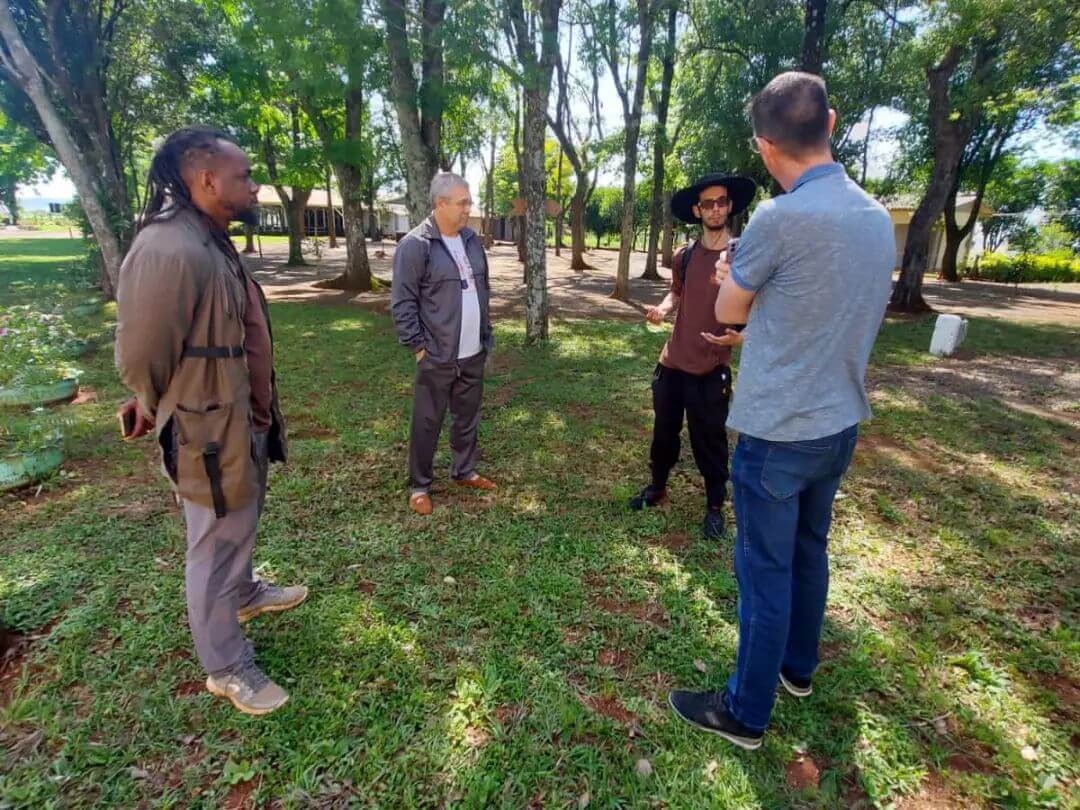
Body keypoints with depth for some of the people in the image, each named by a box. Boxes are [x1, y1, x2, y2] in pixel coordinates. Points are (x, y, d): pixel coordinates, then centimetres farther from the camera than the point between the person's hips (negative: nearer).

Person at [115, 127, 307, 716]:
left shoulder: (211, 242, 6)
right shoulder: (167, 251, -26)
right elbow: (141, 357, -21)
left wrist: (257, 413, 13)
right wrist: (163, 415, -2)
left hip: (244, 420, 9)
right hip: (210, 431, -9)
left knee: (240, 525, 28)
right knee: (215, 546, 7)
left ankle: (245, 594, 54)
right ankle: (226, 669, 27)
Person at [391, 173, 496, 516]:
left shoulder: (472, 240, 10)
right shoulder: (415, 245, -12)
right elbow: (402, 302, -12)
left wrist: (487, 336, 14)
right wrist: (418, 345, -13)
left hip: (474, 354, 6)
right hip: (437, 356, -6)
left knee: (468, 418, 17)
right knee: (427, 422, 6)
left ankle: (465, 472, 35)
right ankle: (419, 486, 21)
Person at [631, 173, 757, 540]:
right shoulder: (684, 256, 6)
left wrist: (741, 335, -25)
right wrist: (662, 308, 0)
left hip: (711, 368, -4)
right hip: (671, 362, 5)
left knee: (709, 441, 6)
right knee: (664, 431, 17)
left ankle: (715, 507, 25)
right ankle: (658, 485, 39)